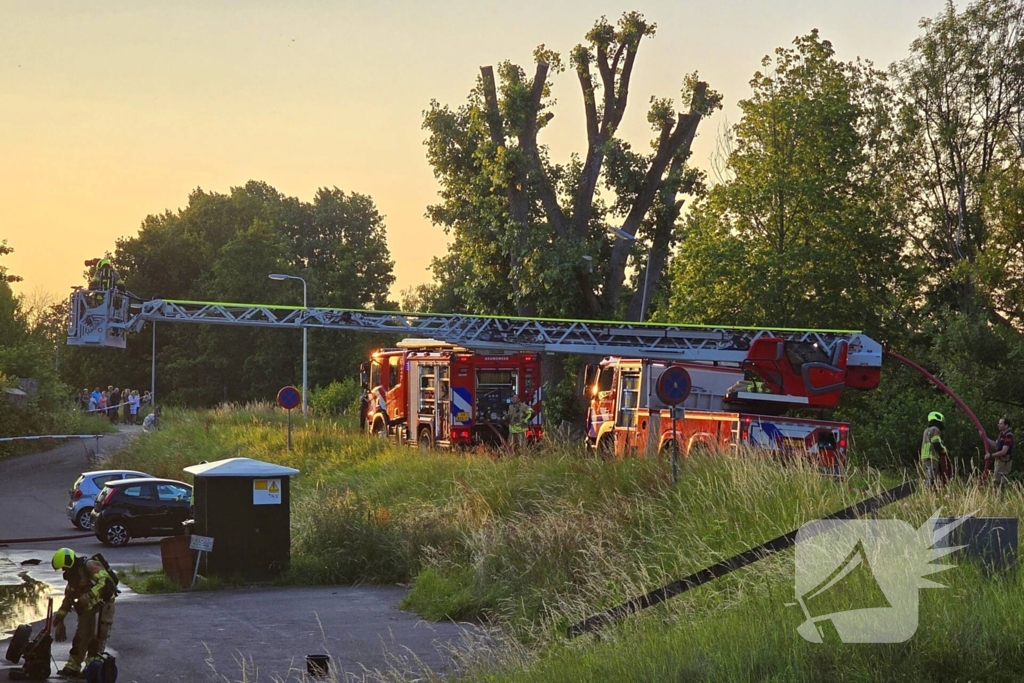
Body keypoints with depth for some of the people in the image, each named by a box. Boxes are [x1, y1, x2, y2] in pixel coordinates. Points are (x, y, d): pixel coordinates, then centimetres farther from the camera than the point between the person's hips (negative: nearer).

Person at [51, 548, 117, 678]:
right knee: (80, 638, 13)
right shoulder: (73, 575, 12)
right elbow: (68, 597, 21)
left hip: (102, 605, -10)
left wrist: (87, 598, -38)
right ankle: (72, 668, 21)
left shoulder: (90, 566, -18)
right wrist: (59, 617, 19)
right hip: (87, 608, 10)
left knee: (96, 638, -12)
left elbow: (105, 582, -31)